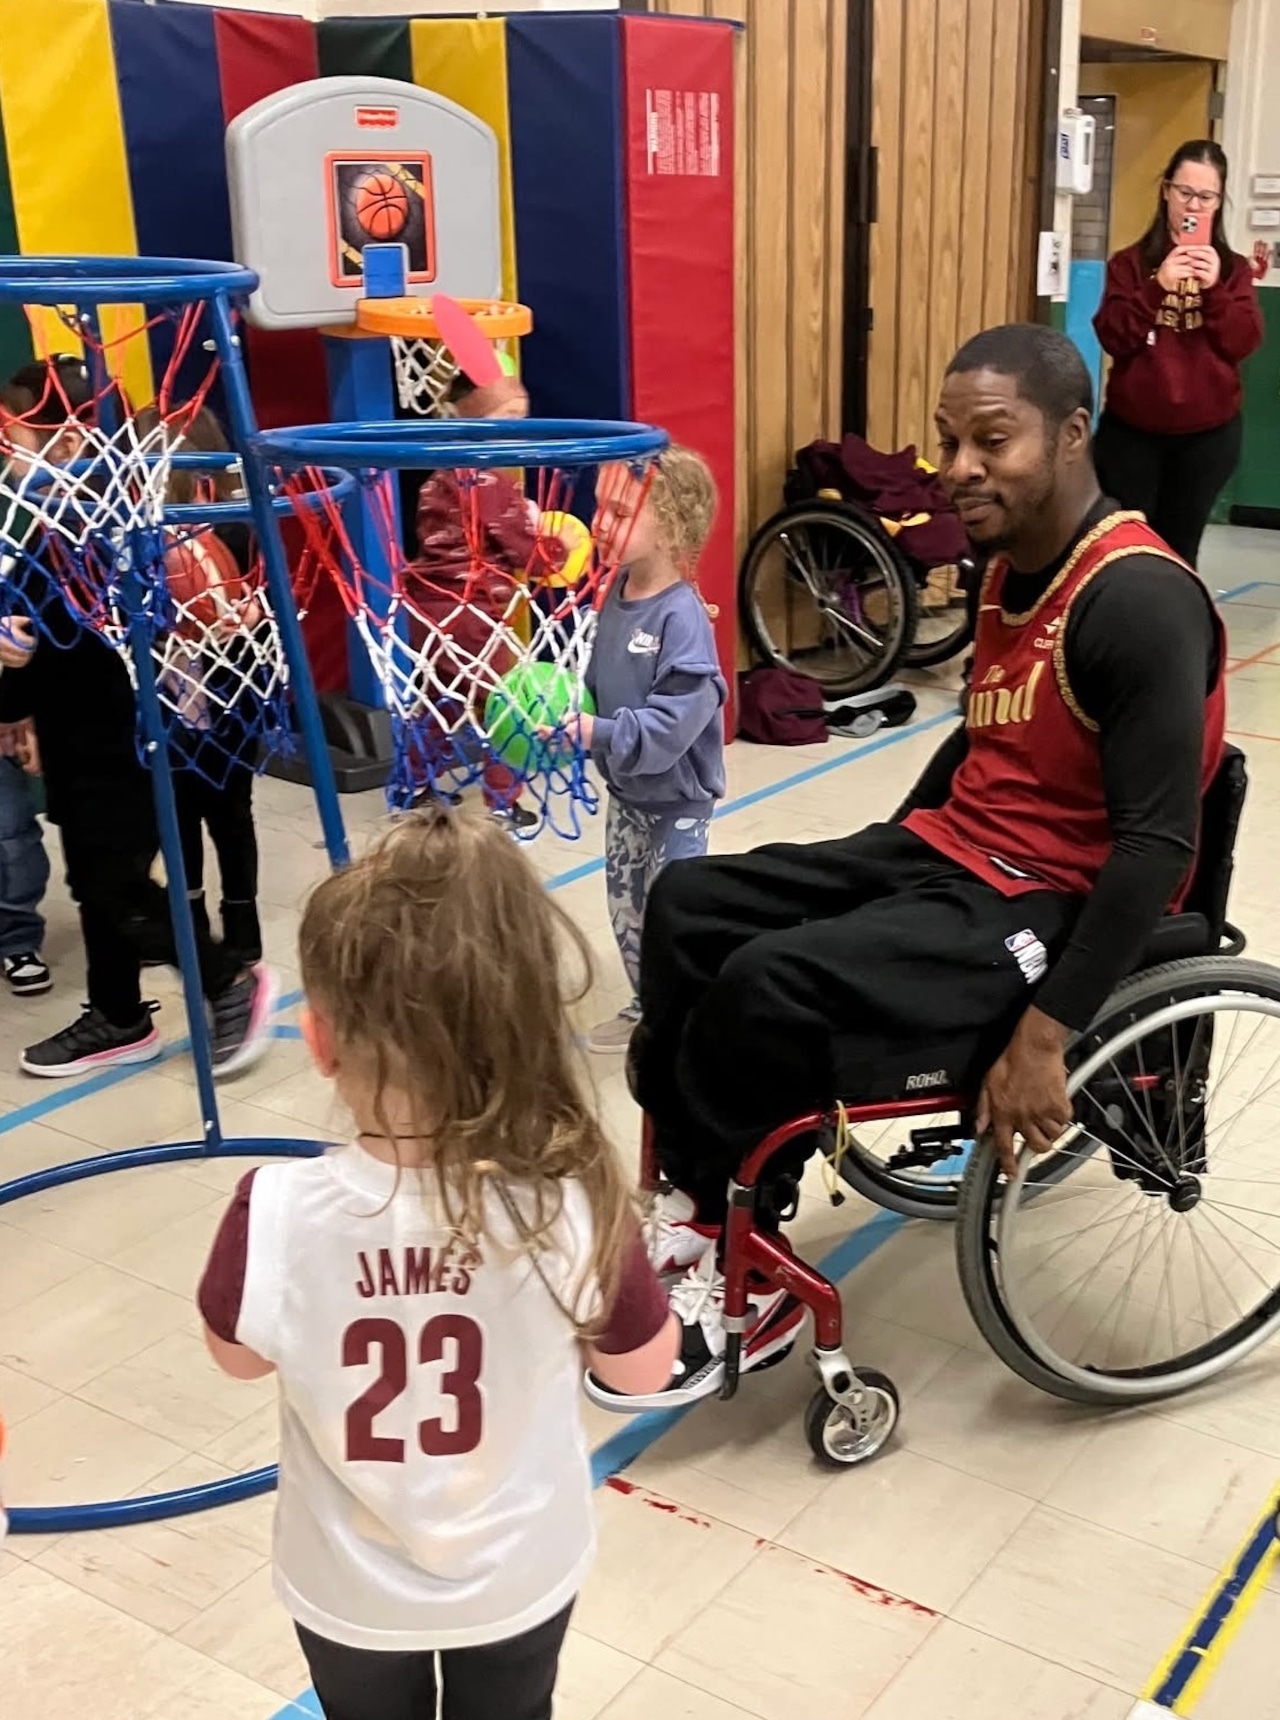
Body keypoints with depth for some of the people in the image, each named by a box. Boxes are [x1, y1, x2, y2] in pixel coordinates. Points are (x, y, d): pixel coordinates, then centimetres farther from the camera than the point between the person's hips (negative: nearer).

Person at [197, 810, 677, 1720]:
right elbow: (645, 1368, -11)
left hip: (350, 1590, 0)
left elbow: (238, 1355, -9)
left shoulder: (277, 1217, -32)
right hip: (519, 1577, 1)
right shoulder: (576, 1205, -31)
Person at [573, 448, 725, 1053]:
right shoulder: (615, 597, -1)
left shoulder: (682, 616, -25)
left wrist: (599, 734, -36)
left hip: (675, 801, -8)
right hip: (624, 793, 8)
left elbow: (673, 722, -31)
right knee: (626, 911, 20)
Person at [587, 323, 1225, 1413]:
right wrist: (872, 876, 17)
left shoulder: (1138, 599, -19)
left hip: (1055, 906, -9)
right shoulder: (1011, 567, 10)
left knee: (770, 986, -25)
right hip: (949, 853, 9)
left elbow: (1157, 846, -24)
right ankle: (701, 1206, 0)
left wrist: (1042, 1037, -26)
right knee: (690, 906, -3)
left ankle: (721, 1238, -1)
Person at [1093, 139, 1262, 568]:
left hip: (1208, 434, 1)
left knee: (1180, 549, 6)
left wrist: (1215, 288, -17)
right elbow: (1113, 338, -8)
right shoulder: (1131, 262, 1)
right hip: (1132, 430, -1)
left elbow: (1244, 343, -4)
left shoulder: (1233, 269, 5)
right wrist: (1158, 287, -20)